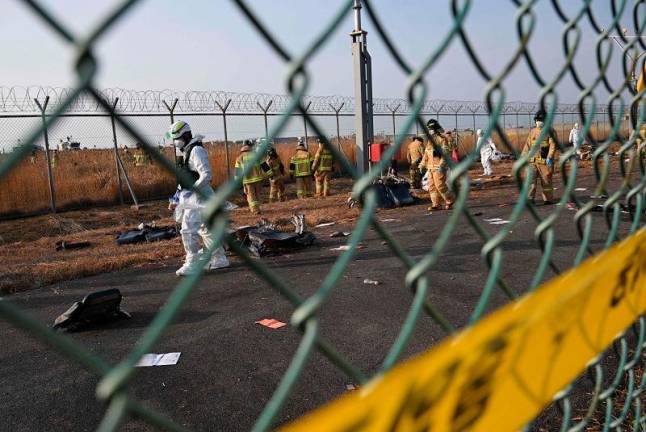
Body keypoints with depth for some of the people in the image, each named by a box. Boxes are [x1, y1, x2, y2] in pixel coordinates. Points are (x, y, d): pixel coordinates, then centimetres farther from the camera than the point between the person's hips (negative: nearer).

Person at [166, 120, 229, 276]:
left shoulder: (196, 150, -13)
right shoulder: (186, 152, 17)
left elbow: (206, 175, -21)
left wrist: (191, 189, -23)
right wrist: (176, 200, 18)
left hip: (198, 197, -10)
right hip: (191, 197, 10)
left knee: (188, 230, -10)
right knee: (205, 230, 14)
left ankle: (192, 264, -2)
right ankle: (220, 259, 23)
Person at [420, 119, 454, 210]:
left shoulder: (442, 139, -7)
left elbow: (445, 153, -15)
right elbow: (426, 153, 22)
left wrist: (441, 165, -24)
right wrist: (422, 164, 16)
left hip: (438, 167, -8)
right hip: (430, 167, 8)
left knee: (440, 185, -10)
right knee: (432, 186, 7)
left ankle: (449, 201, 7)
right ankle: (435, 204, 13)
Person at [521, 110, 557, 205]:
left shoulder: (550, 131, -2)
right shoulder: (532, 132, 12)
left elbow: (553, 145, -11)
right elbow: (527, 145, 13)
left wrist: (549, 157, -23)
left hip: (544, 161, -4)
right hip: (533, 161, 4)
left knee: (546, 181, 6)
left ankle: (548, 199, 19)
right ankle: (530, 199, -4)